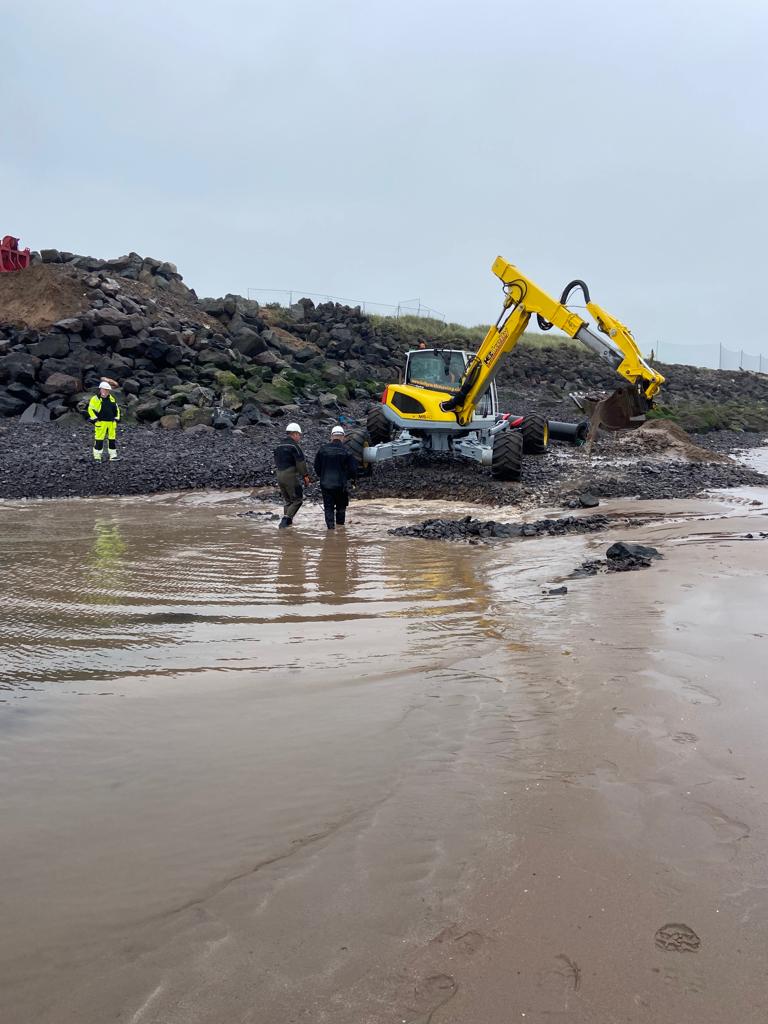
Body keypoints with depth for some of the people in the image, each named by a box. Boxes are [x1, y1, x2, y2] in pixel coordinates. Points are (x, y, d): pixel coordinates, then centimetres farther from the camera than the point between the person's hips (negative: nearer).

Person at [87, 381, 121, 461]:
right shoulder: (95, 399, -3)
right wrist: (95, 419, -10)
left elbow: (116, 409, 23)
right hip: (101, 423, -5)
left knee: (112, 439, 8)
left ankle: (113, 456, 15)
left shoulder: (111, 399, 14)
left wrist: (117, 418, 14)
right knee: (99, 440, -6)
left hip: (111, 423, 5)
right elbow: (91, 409, -5)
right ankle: (97, 457, -1)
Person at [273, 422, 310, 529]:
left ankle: (287, 521, 14)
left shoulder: (279, 446, 15)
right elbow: (301, 463, -14)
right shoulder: (294, 446, -10)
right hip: (291, 476, -8)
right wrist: (306, 476, -9)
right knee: (297, 500, -1)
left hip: (279, 475, 8)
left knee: (287, 500, 17)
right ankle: (286, 519, -14)